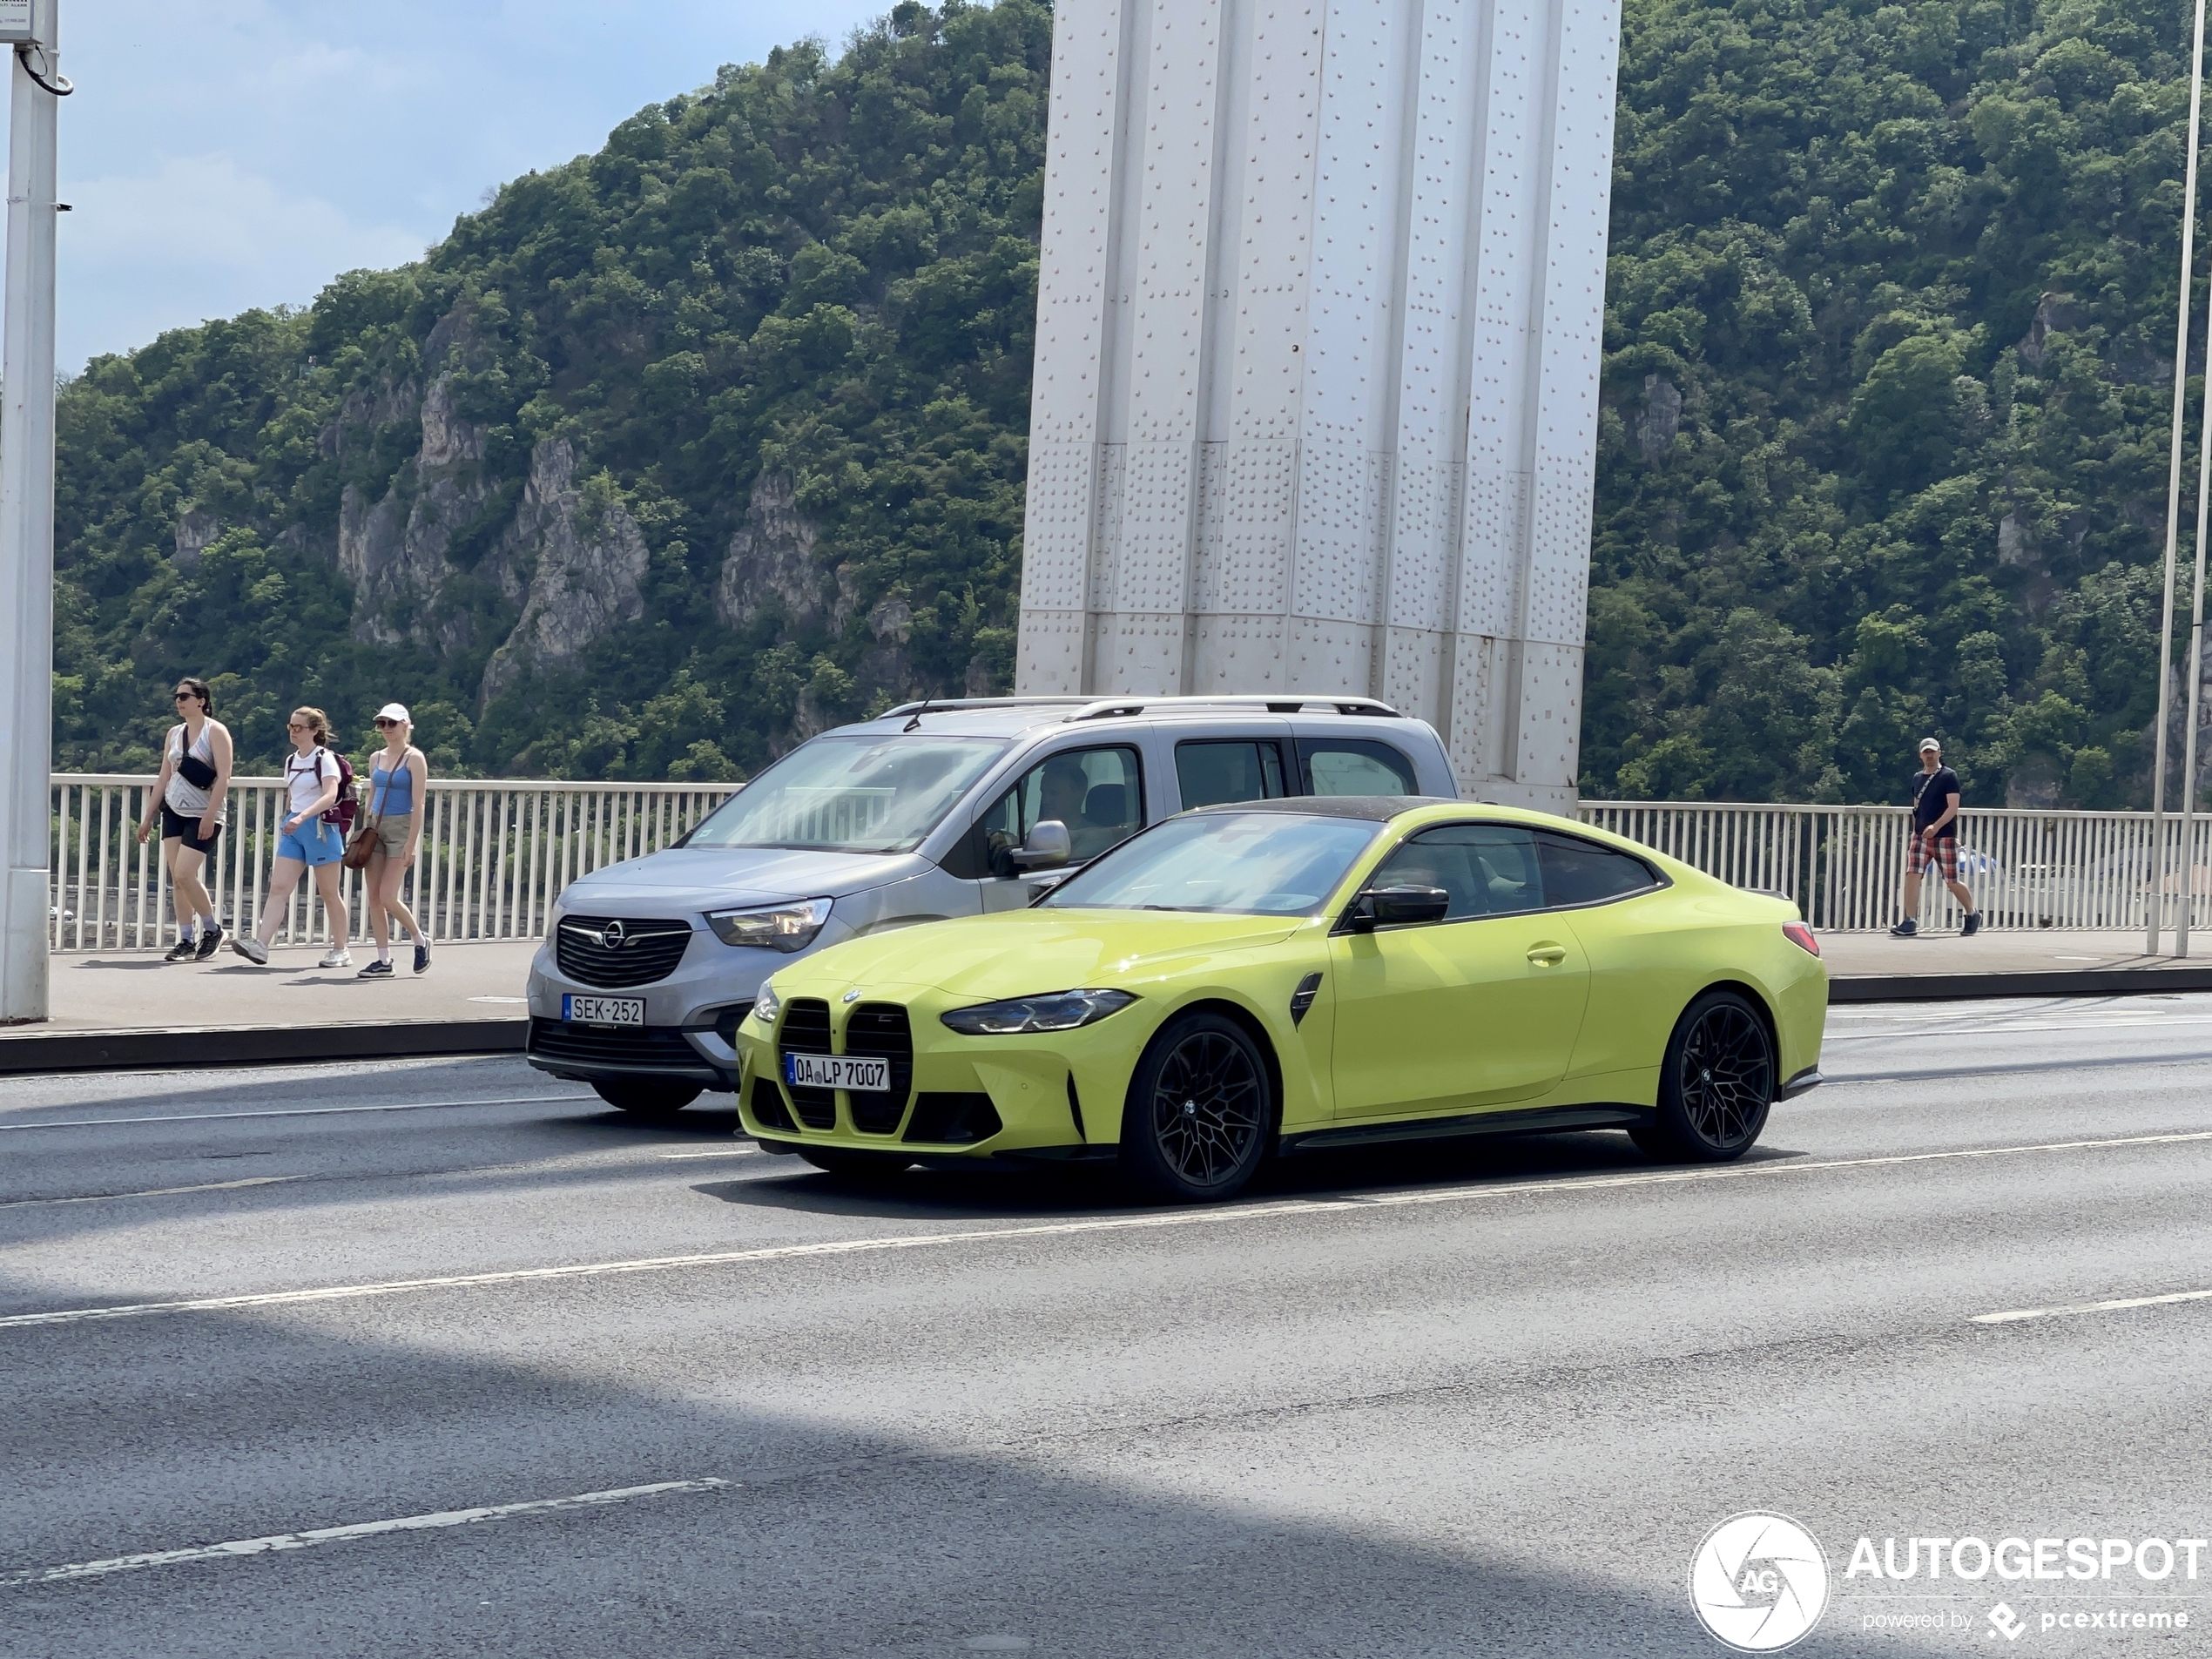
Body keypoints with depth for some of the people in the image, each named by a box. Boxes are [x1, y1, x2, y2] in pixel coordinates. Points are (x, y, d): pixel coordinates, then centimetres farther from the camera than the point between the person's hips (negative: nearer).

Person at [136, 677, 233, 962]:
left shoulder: (215, 731, -6)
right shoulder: (174, 733, 13)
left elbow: (223, 778, -14)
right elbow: (164, 778, 17)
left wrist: (210, 816, -21)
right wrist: (147, 817, 15)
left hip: (203, 815, -7)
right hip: (173, 811, 7)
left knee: (184, 874, -15)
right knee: (176, 879, 2)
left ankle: (212, 929, 3)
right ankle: (186, 941, 6)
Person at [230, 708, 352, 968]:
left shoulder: (325, 759, -9)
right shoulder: (291, 761, 13)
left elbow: (330, 796, -23)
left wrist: (302, 816, -35)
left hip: (320, 827, -6)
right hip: (293, 829, 6)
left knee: (330, 894, 3)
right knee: (278, 888, -8)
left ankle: (340, 950, 14)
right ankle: (260, 946, -18)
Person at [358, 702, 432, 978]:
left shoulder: (414, 758, -6)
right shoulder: (377, 758, 12)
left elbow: (418, 804, -12)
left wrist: (411, 844, -17)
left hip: (401, 828, -6)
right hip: (376, 827, 6)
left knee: (388, 898, -12)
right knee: (373, 897, 1)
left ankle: (420, 941, 11)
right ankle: (384, 960, 5)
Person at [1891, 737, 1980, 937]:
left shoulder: (1949, 776, -6)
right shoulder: (1918, 779, 13)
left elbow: (1953, 808, -15)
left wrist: (1936, 826, -26)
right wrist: (1915, 830, 15)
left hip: (1944, 837, -5)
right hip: (1920, 837, 5)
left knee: (1952, 882, 2)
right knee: (1912, 875, -12)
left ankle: (1972, 915, 26)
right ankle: (1909, 922, -13)